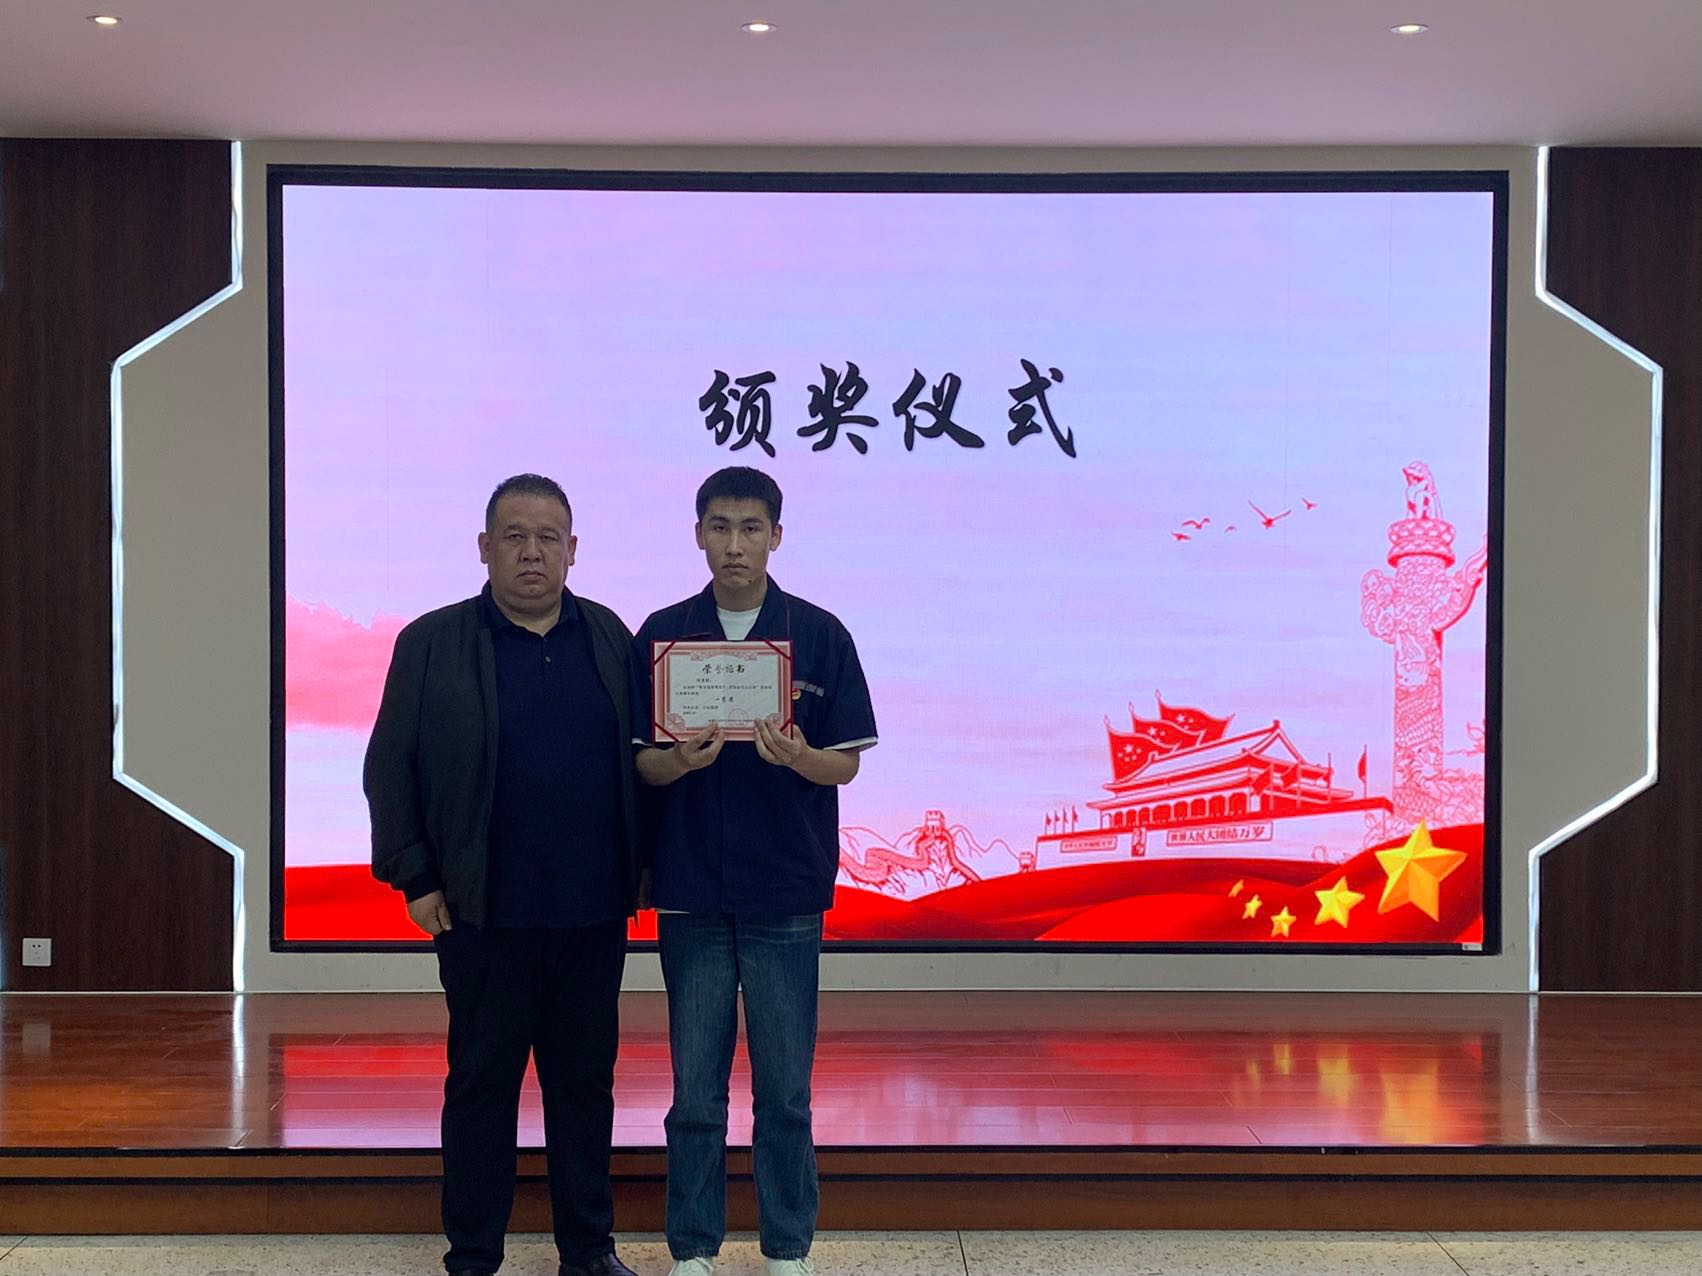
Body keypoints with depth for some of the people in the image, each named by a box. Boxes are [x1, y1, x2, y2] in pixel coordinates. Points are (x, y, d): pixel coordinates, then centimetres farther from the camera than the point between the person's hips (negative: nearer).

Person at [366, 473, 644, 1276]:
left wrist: (643, 865, 5)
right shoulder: (431, 644, -2)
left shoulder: (609, 637, 6)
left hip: (593, 913, 3)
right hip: (485, 915, -2)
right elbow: (389, 769, -1)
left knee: (585, 1082, 12)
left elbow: (638, 755, 9)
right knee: (481, 1083, 8)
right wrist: (415, 879, -5)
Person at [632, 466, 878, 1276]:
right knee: (695, 1088, 8)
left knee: (784, 1090, 6)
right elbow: (640, 761, 3)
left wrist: (795, 755, -22)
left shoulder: (819, 634, -1)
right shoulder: (662, 635, 3)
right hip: (692, 894, 1)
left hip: (787, 894, -1)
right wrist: (681, 760, -19)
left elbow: (847, 763, 0)